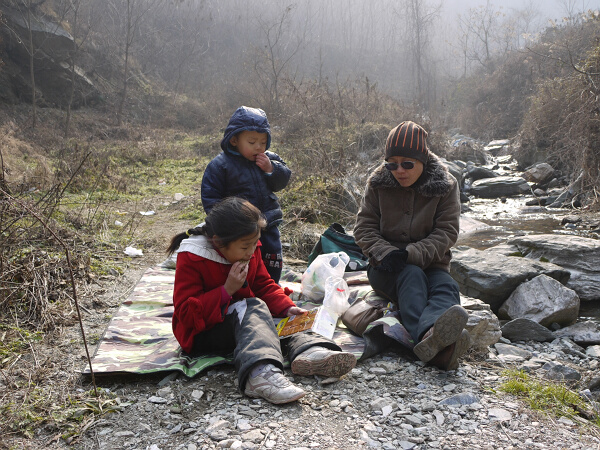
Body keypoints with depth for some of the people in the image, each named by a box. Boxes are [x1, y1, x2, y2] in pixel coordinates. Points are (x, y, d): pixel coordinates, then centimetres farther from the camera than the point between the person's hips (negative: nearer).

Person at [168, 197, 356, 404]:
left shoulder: (249, 251, 1)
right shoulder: (190, 259, -17)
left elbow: (265, 286, 10)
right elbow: (186, 313, -19)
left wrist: (287, 308, -8)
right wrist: (227, 290, -28)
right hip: (202, 332, -8)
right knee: (253, 307, -32)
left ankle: (308, 351, -47)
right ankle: (261, 370, -59)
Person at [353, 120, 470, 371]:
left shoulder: (445, 186, 0)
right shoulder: (378, 184, 2)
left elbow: (446, 232, -7)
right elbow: (364, 228, 0)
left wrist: (410, 253, -23)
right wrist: (385, 253, -20)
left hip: (430, 263, 1)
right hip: (387, 268, -1)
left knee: (447, 287, -33)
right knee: (412, 275, -35)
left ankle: (431, 338, -68)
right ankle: (434, 344, -64)